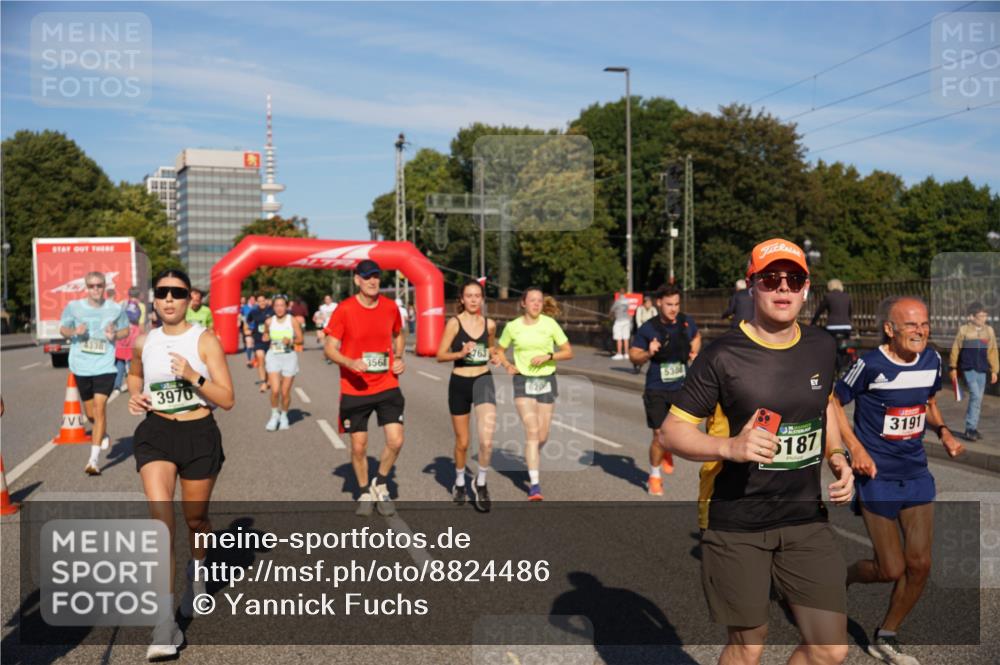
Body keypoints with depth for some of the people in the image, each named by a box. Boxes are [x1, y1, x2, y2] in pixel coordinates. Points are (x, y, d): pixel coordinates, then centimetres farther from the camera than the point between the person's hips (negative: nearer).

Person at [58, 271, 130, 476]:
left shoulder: (116, 309, -2)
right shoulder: (73, 307, -1)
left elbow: (125, 330, 11)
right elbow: (62, 328, 9)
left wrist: (115, 335, -11)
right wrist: (74, 331, -14)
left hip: (105, 366, -2)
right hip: (81, 367, 2)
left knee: (99, 408, -15)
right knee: (91, 414, 15)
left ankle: (93, 460, -12)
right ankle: (104, 434, 50)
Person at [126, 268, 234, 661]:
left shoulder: (205, 341, -7)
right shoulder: (144, 342, 3)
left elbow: (227, 400, -10)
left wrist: (193, 376, -24)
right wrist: (134, 396, 4)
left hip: (199, 435, -1)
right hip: (155, 434, 2)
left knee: (194, 517, 14)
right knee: (160, 516, -16)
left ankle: (197, 573, 50)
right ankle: (166, 624, -15)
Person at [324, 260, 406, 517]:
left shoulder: (390, 307, 1)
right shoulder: (344, 310, -9)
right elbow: (329, 348, -8)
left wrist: (399, 357, 3)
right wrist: (350, 363, -26)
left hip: (387, 385, 2)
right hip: (354, 389, -2)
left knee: (395, 441, -7)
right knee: (358, 447, 7)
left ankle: (380, 485, 21)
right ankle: (365, 492, 32)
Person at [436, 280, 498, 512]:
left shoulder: (490, 324, 4)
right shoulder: (454, 323, -6)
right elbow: (440, 355, -7)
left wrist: (492, 354, 1)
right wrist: (460, 353, -24)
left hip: (483, 380, 1)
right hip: (459, 382, -1)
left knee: (486, 439, -20)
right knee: (462, 442, 12)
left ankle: (480, 484, 2)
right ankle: (459, 483, 38)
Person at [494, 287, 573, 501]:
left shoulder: (550, 324, -3)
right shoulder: (512, 326, -1)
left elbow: (568, 352, 0)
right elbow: (499, 351, 14)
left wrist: (548, 356, -16)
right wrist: (507, 365, -5)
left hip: (546, 381, 1)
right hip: (523, 381, -1)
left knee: (542, 436, 7)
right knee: (532, 431, -15)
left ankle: (531, 460, 42)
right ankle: (535, 485, -11)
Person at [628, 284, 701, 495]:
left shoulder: (687, 323, -1)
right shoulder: (648, 329, -10)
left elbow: (696, 337, 22)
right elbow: (633, 356, -3)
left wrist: (694, 352, 3)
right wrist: (648, 353, -23)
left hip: (681, 388, 3)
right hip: (657, 390, -3)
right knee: (659, 435, -1)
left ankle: (667, 450, 38)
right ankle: (654, 476, 23)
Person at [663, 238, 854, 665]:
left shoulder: (821, 347, 4)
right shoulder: (723, 355, -13)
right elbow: (672, 432, -11)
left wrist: (837, 458, 5)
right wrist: (731, 447, -27)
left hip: (805, 518, 5)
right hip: (735, 523, -4)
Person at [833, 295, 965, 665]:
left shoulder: (932, 361, 1)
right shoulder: (871, 365, -17)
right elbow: (833, 403, -8)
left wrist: (942, 430, 0)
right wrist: (856, 449, -17)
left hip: (916, 475, 6)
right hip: (877, 477, -6)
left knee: (919, 565, 5)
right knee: (892, 570, -2)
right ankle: (844, 576, 32)